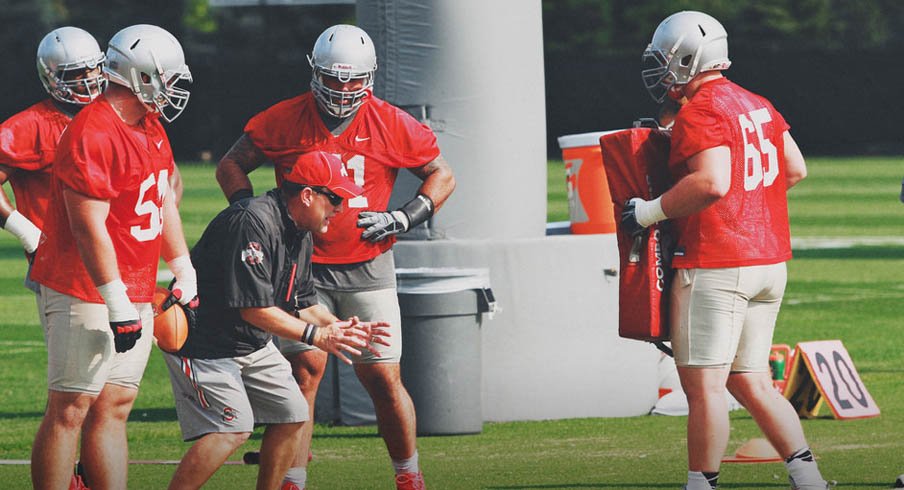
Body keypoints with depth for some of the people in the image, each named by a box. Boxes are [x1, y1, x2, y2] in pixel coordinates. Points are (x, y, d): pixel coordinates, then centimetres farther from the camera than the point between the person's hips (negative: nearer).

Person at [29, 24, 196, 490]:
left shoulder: (150, 129, 12)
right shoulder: (93, 135, -19)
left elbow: (163, 202, 22)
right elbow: (89, 228, -21)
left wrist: (184, 274, 22)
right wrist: (117, 304, -21)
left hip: (134, 295, 9)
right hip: (85, 294, -9)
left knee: (112, 411, 8)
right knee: (70, 411, -7)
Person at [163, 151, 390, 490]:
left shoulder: (301, 234, 7)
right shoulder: (254, 223, -26)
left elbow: (303, 303, 14)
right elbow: (254, 309, -28)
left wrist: (341, 329, -3)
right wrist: (315, 336, -25)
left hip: (255, 346, 10)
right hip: (205, 344, -10)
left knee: (293, 414, 7)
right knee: (233, 429, -21)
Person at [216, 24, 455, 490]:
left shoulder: (391, 126, -2)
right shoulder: (284, 121, -2)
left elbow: (442, 175, 10)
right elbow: (230, 165, 10)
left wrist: (404, 219, -4)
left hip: (368, 271, 0)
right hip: (304, 267, 0)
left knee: (382, 378, 0)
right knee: (306, 368, -12)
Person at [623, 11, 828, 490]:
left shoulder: (701, 113, -13)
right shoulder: (758, 106, 13)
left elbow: (712, 182, -25)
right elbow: (795, 170, 20)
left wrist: (652, 210, -15)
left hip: (715, 265, -9)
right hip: (770, 260, 9)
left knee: (704, 384, -4)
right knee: (750, 381, 12)